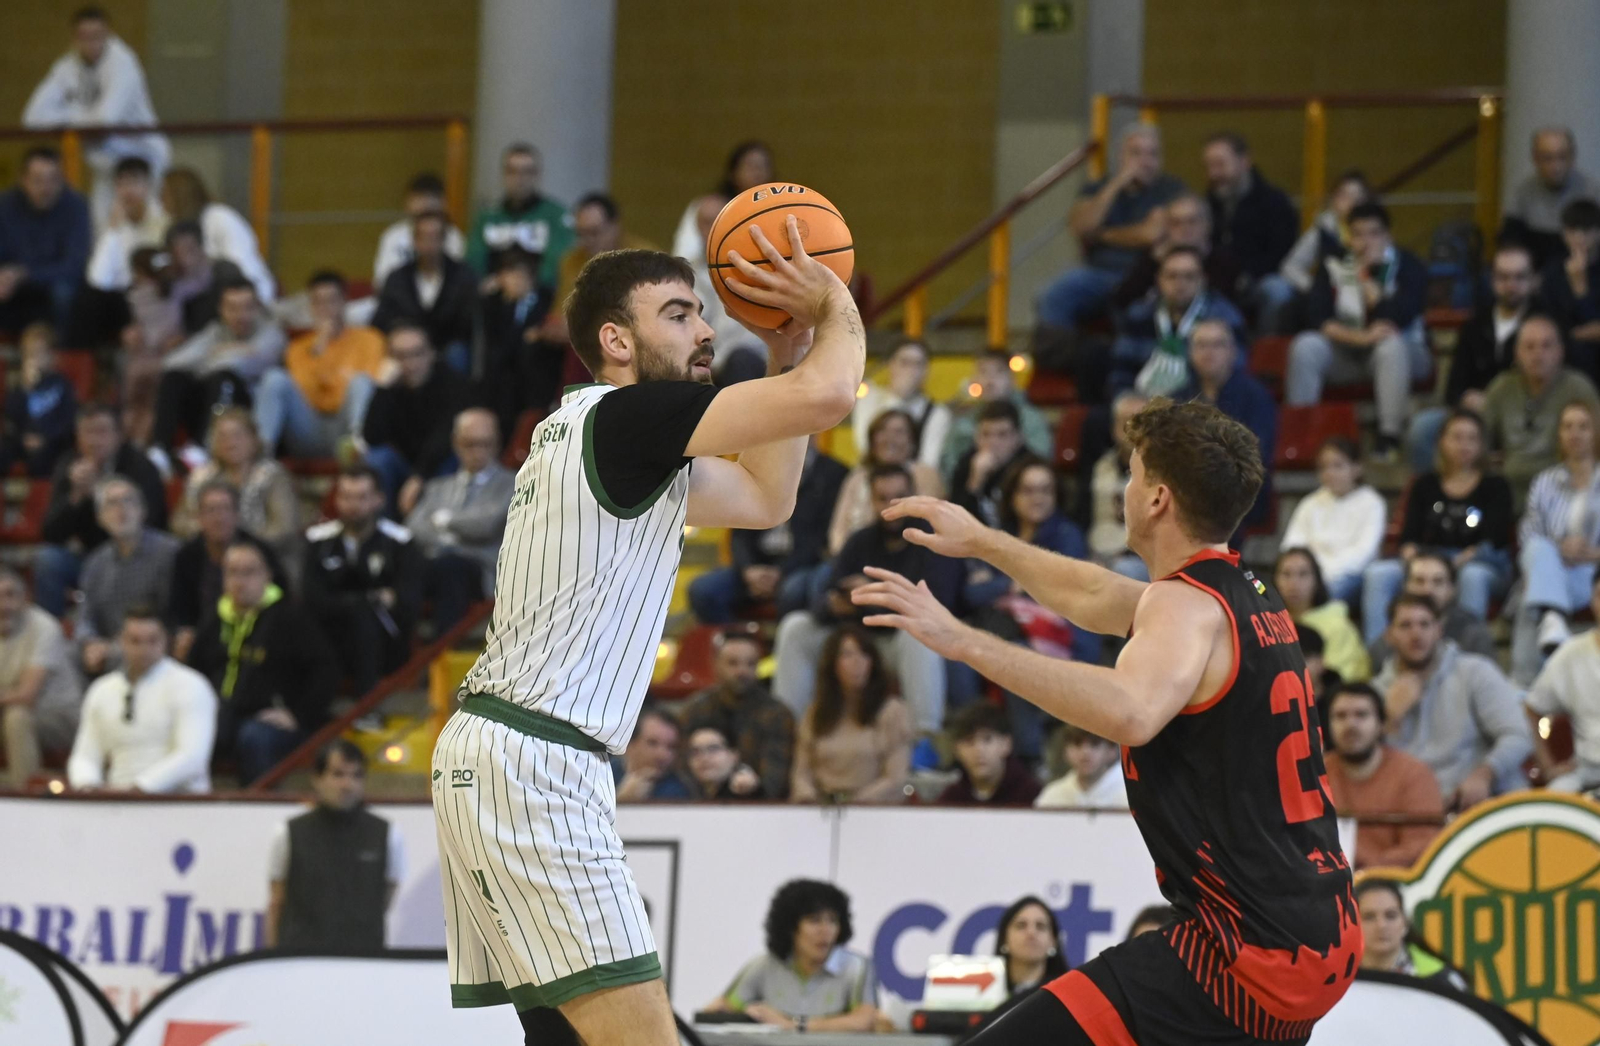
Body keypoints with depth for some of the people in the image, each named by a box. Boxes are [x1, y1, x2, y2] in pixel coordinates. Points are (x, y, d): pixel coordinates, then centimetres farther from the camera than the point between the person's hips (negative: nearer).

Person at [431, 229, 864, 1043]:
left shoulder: (608, 436, 19)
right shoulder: (622, 416, -12)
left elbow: (765, 499, 29)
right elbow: (827, 396, -21)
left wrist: (786, 347, 19)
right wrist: (834, 304, -1)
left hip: (497, 754, 11)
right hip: (531, 759, -11)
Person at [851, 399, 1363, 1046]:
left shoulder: (1188, 605, -13)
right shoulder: (1252, 597, 15)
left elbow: (1131, 713, -35)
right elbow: (1096, 597, 33)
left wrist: (963, 642, -36)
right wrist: (980, 541, 43)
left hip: (1254, 953, -10)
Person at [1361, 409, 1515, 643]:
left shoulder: (1495, 486, 9)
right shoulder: (1425, 485, 18)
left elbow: (1494, 538, -5)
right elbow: (1409, 536, 9)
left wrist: (1461, 560, -23)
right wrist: (1411, 554, -16)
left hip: (1483, 564, -3)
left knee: (1473, 576, -40)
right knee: (1378, 574, -24)